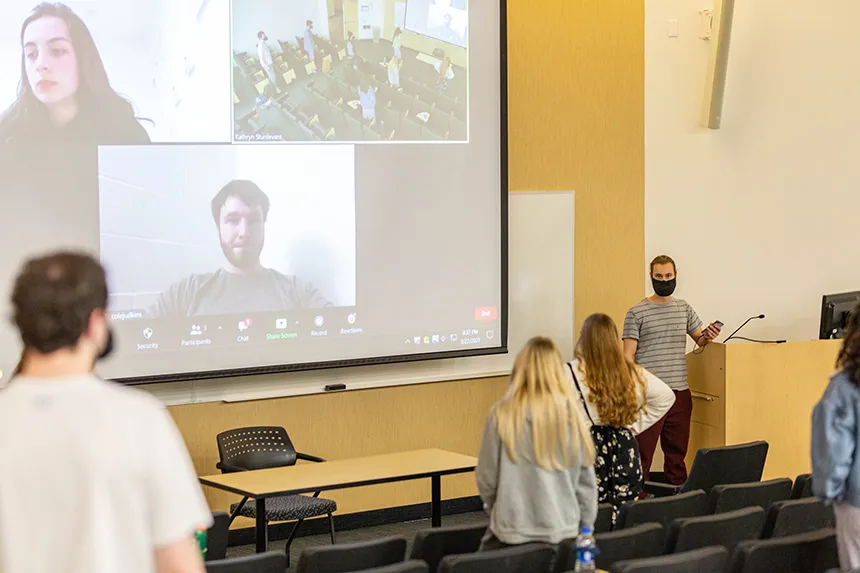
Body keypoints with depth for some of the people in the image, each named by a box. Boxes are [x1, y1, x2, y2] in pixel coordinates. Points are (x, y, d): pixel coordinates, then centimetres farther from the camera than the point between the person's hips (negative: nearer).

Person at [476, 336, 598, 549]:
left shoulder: (503, 414, -10)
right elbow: (586, 481, 4)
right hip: (563, 530, 3)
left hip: (512, 533, -2)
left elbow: (486, 478, -2)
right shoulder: (572, 415, -4)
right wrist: (586, 528, 17)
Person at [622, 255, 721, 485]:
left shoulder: (684, 309, 14)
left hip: (680, 393, 5)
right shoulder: (637, 313, -1)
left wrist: (707, 337, -3)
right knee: (642, 453, -5)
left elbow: (700, 340, 21)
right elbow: (628, 355, -3)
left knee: (677, 453, 11)